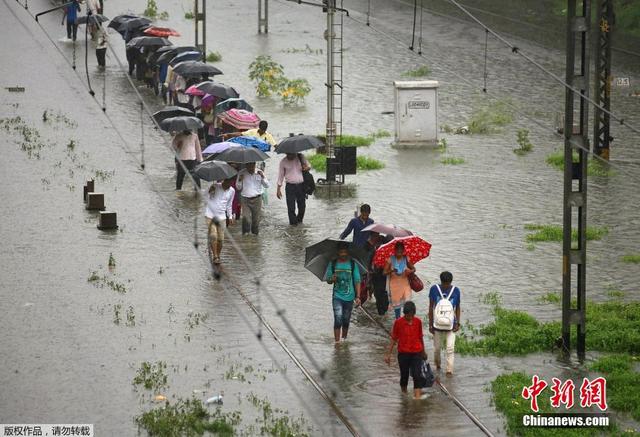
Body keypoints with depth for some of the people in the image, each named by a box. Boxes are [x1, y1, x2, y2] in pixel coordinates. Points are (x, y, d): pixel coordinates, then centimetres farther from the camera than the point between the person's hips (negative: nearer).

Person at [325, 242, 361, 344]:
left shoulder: (353, 264, 0)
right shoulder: (333, 264, 2)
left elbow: (357, 281, 1)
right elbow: (328, 280, 9)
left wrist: (357, 296, -6)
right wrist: (332, 279, -16)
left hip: (349, 297, 1)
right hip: (337, 297, -1)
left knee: (346, 321, 10)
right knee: (338, 320, -13)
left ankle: (344, 339, 28)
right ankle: (337, 342, -13)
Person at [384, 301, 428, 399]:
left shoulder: (418, 322, -1)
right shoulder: (398, 322, -7)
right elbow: (394, 339, 1)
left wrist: (423, 351, 21)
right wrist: (388, 354, 0)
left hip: (416, 353, 1)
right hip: (403, 353, -1)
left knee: (417, 374, -13)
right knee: (404, 375, 10)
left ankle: (417, 395, -19)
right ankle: (404, 394, 30)